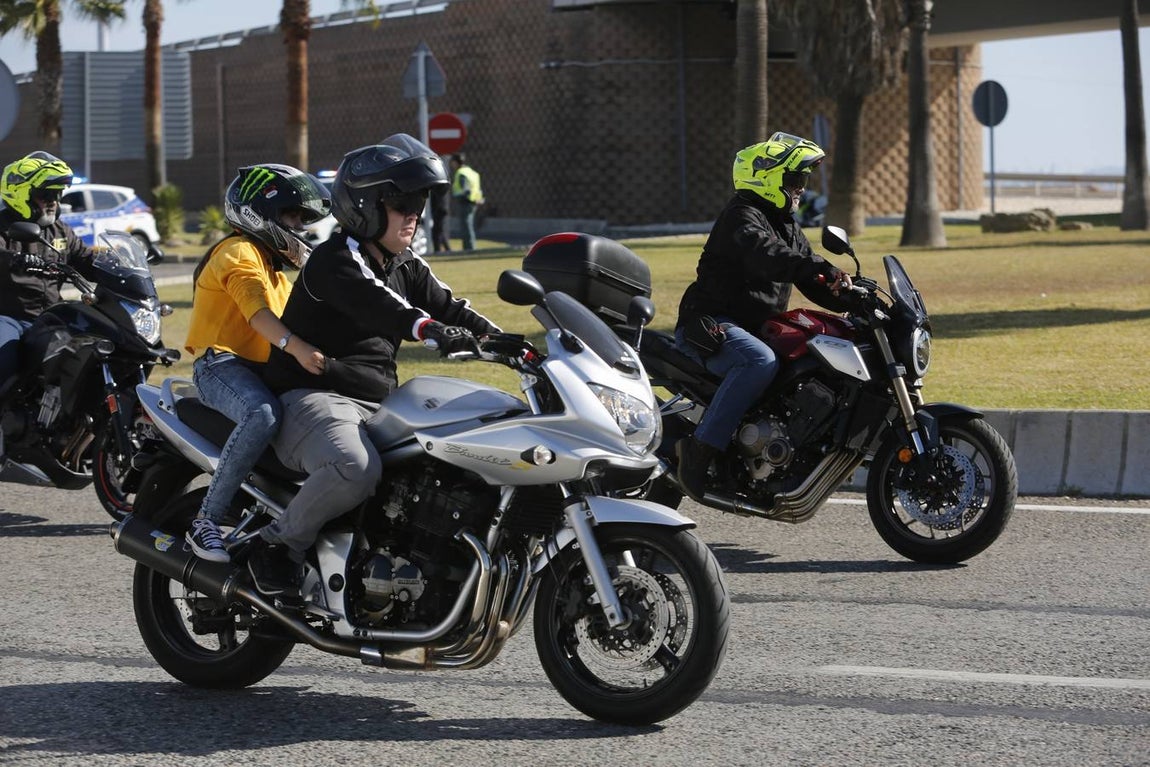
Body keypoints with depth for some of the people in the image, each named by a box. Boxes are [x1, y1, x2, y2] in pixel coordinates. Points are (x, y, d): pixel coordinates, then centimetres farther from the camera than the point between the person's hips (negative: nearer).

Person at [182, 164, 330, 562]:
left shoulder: (274, 267, 28)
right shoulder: (240, 252, -6)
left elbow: (291, 320, 25)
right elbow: (257, 312, -24)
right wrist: (296, 347, -40)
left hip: (261, 369, 10)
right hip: (221, 364, -10)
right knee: (263, 415, -39)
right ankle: (206, 521, -36)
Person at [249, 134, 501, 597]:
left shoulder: (407, 267, 18)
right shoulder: (336, 260, -11)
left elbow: (448, 307, 9)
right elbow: (373, 304, -30)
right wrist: (431, 330, -48)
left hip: (377, 403, 9)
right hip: (315, 398, -9)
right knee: (356, 468, -38)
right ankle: (279, 544, -16)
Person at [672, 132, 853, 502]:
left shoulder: (787, 225, 20)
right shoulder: (742, 216, -11)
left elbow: (810, 280, 17)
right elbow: (767, 255, -32)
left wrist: (852, 302, -1)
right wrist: (827, 271, -41)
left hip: (757, 328, 10)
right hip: (710, 326, -10)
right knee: (761, 362, -37)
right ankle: (699, 448, -34)